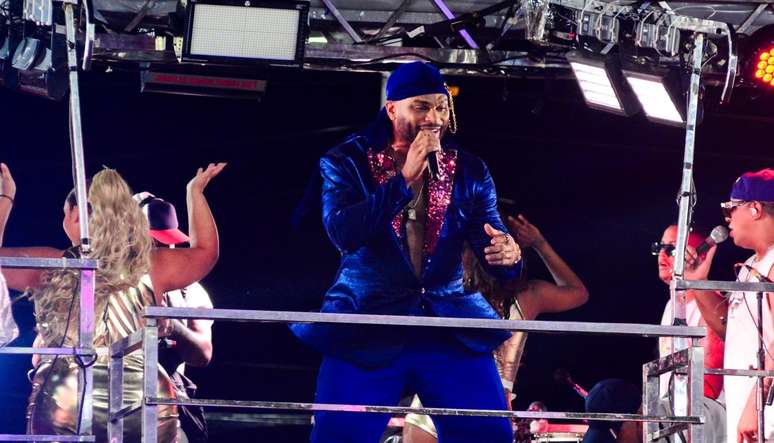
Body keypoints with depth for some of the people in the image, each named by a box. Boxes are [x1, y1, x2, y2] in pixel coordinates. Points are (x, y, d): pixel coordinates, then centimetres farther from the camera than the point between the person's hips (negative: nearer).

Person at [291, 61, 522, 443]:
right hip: (367, 328, -2)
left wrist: (507, 254, -27)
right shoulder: (347, 162, -2)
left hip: (452, 328, 2)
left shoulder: (469, 172, 6)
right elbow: (343, 233, -18)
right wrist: (405, 178, -21)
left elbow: (491, 240, -1)